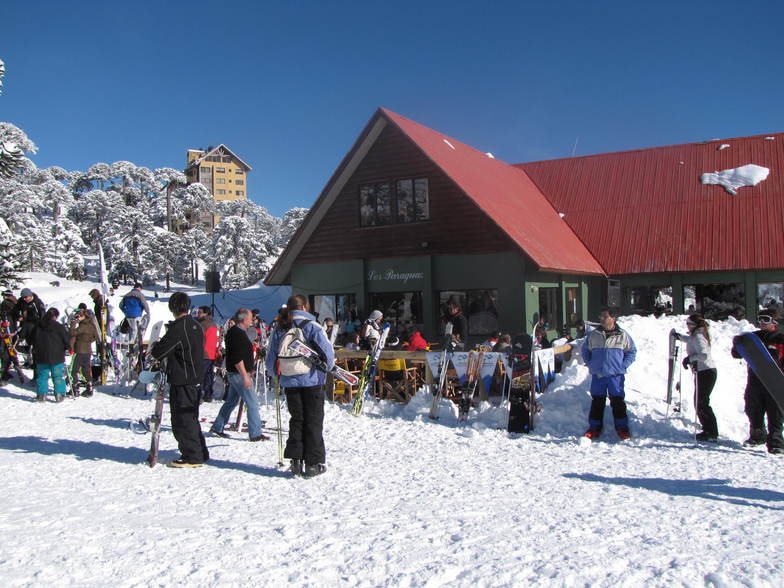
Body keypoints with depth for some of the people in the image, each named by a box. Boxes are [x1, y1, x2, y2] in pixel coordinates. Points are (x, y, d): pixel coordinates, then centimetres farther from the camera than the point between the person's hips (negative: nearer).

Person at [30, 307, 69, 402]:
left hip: (41, 356, 3)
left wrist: (35, 348, 25)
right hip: (56, 356, -3)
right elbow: (67, 339, -7)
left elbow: (31, 339, 12)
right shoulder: (59, 327, -11)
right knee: (57, 376, 5)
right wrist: (65, 348, 11)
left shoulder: (37, 326, 2)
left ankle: (41, 394, 11)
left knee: (42, 375, 12)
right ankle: (59, 394, 5)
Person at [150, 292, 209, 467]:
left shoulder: (178, 328, -17)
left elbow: (159, 352, -17)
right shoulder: (196, 326, 10)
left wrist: (154, 348, 7)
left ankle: (193, 457, 4)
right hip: (196, 379, 9)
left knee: (182, 420, 0)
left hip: (182, 382, -9)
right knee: (191, 418, 18)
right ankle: (200, 454, 23)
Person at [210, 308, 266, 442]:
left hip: (235, 374, 10)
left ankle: (217, 427, 27)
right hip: (239, 374, -10)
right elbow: (237, 358, -24)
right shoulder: (238, 334, -18)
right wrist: (245, 376, -23)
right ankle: (255, 434, -2)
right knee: (252, 403, -6)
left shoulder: (233, 332, 15)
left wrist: (248, 371, 24)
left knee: (231, 401, 19)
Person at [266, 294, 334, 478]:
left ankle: (295, 460, 10)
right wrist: (328, 367, 6)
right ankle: (313, 463, 6)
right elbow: (327, 351, -13)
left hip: (290, 382, 4)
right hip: (312, 380, -4)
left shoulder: (279, 330, 6)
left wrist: (278, 373, 26)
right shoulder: (311, 326, -7)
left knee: (296, 420, 14)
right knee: (313, 421, 4)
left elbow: (270, 361, 9)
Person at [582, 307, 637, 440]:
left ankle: (622, 427, 13)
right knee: (597, 401, 6)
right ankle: (594, 427, 15)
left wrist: (623, 365, -1)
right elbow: (585, 350, 18)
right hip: (597, 375, 2)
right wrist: (590, 364, 8)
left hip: (616, 375, -2)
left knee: (618, 401, 1)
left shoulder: (622, 335, -1)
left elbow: (632, 351, 9)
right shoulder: (593, 335, 4)